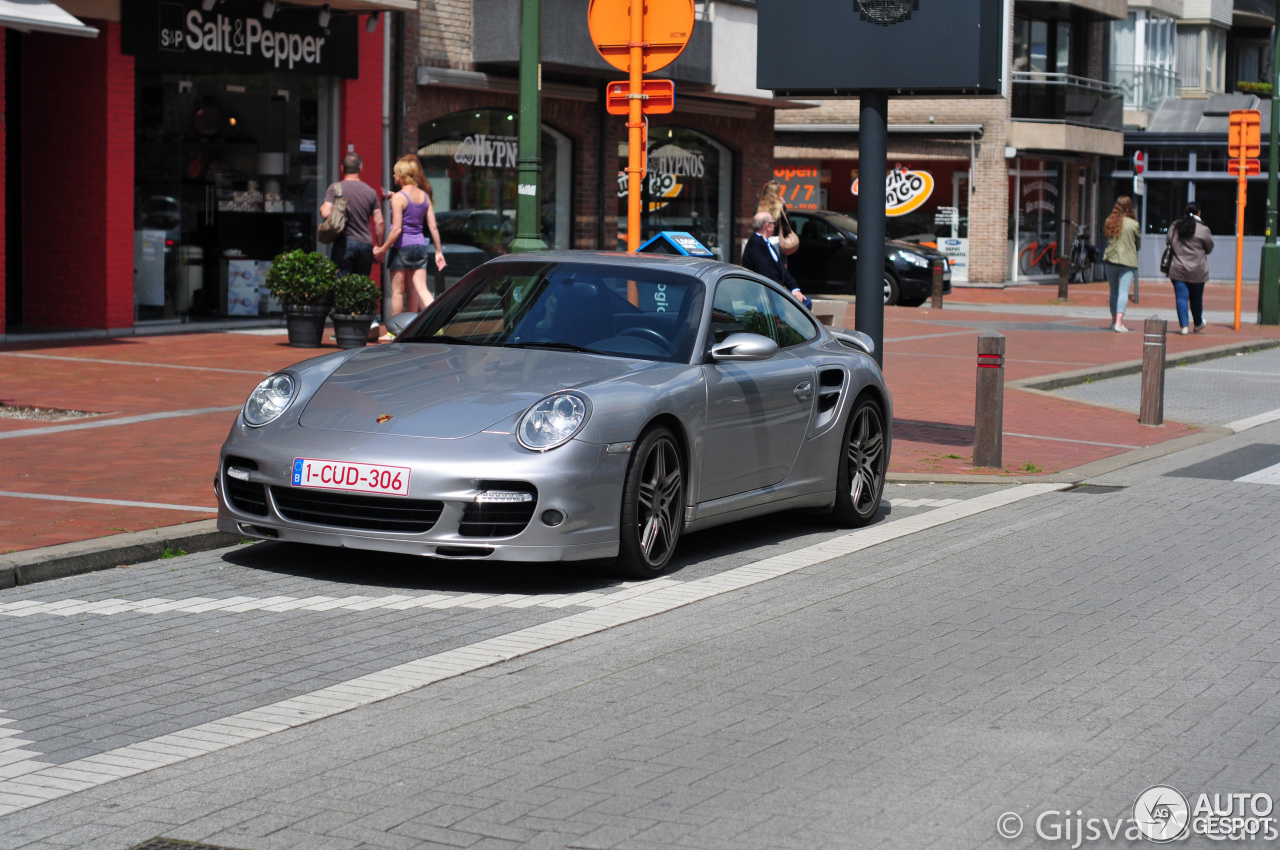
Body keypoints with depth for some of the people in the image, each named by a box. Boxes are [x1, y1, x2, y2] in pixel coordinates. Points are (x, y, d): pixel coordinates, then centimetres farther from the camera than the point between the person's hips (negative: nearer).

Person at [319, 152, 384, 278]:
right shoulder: (371, 191, 7)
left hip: (344, 243, -3)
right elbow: (379, 222, 6)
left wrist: (322, 208, 10)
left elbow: (326, 213, -14)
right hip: (366, 245, 3)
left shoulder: (335, 188, -3)